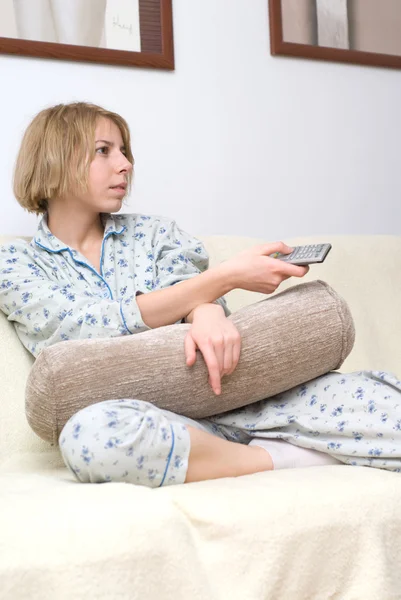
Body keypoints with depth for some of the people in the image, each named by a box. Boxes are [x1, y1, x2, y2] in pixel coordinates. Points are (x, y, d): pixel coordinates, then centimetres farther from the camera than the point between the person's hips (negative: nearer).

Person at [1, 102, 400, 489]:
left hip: (224, 397, 1)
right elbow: (97, 328, -11)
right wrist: (225, 277, -16)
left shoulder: (154, 232, 16)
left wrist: (208, 314, -26)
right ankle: (288, 459, -23)